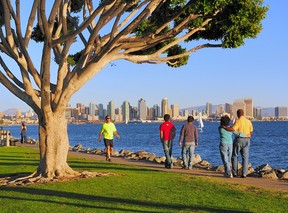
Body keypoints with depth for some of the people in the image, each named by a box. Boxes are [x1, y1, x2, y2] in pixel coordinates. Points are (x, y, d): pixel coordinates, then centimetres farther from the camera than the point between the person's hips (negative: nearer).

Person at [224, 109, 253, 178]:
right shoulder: (248, 121, 7)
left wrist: (224, 127, -14)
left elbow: (232, 129, -25)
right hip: (246, 140, 5)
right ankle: (244, 174, 1)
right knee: (245, 157, 6)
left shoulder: (238, 121, -12)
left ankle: (235, 173, 7)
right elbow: (251, 131, 13)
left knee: (235, 156, 8)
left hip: (238, 140, -5)